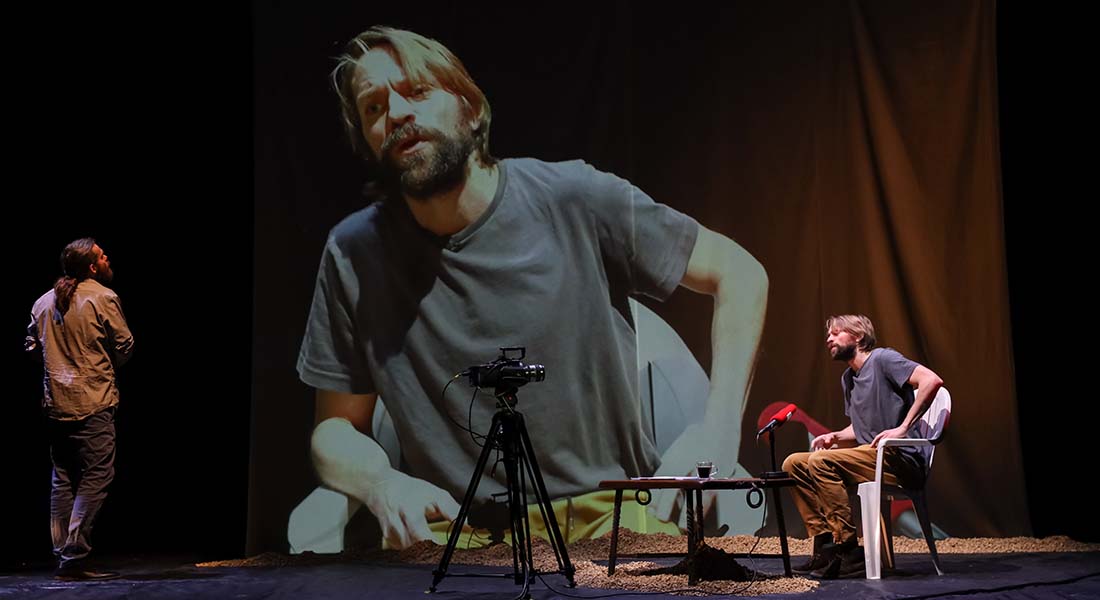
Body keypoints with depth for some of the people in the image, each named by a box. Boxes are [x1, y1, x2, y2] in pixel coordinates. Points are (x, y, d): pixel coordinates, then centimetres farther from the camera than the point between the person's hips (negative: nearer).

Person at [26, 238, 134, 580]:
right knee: (95, 478, -5)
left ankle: (63, 555, 14)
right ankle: (74, 558, -9)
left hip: (55, 404, 7)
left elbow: (33, 347, 16)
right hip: (92, 403, -7)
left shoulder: (44, 302, 10)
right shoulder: (102, 298, -9)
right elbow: (125, 346, -5)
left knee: (63, 481, 12)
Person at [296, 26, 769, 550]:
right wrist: (379, 483, -17)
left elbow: (741, 275, 2)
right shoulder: (354, 255, -1)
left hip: (613, 511, -1)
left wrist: (719, 427, -12)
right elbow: (336, 429, 7)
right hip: (455, 532, 2)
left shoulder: (574, 200, -6)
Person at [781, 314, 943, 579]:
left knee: (821, 462, -27)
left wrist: (902, 428, -22)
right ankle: (824, 544, -7)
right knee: (794, 464, 0)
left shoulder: (882, 359, -6)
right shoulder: (848, 378, 21)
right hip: (871, 456, 9)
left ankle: (849, 552, -25)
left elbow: (932, 380, -20)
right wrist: (834, 437, 7)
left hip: (903, 459, -9)